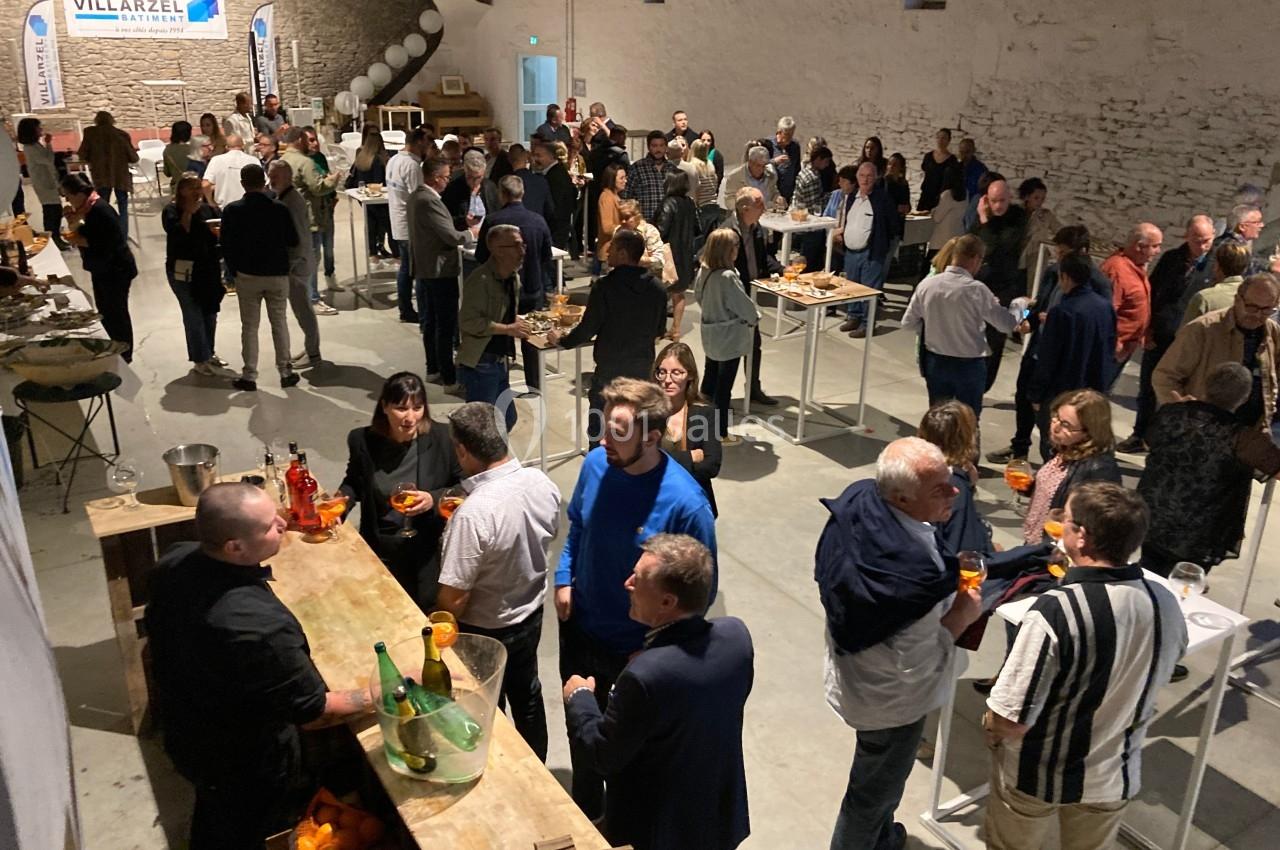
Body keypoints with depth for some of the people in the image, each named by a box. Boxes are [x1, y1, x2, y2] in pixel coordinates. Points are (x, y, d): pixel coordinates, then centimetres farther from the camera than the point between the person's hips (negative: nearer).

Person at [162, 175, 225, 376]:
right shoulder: (171, 210, -4)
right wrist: (188, 213, -18)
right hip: (183, 270, -5)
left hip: (209, 268, 5)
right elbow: (177, 234, -19)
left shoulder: (207, 209, 11)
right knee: (194, 315, -4)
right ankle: (200, 360, 1)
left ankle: (207, 354, 26)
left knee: (210, 313, 12)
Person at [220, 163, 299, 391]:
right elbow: (293, 241, 0)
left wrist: (234, 270, 10)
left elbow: (227, 246, -4)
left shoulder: (232, 211, -8)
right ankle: (286, 372, 15)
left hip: (247, 275, 0)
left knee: (249, 325, 8)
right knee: (279, 323, 12)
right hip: (278, 274, 0)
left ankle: (249, 376, 11)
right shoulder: (280, 209, -9)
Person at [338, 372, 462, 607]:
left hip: (430, 551, -1)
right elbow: (353, 482, 10)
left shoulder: (443, 438, -15)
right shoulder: (363, 440, -9)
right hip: (380, 550, 2)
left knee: (426, 611, 11)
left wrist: (434, 500, -22)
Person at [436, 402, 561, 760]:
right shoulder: (542, 483, -15)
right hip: (531, 615, 7)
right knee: (527, 695, 28)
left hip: (484, 632, -7)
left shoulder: (474, 513, -36)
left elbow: (453, 597, -29)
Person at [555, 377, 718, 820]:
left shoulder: (685, 502, -30)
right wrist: (564, 578, -4)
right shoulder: (596, 464, -14)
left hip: (637, 648, -5)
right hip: (580, 628, 5)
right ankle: (585, 812, 55)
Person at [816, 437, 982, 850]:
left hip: (856, 672, 8)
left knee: (879, 774, 34)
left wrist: (947, 577, 0)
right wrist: (962, 615, -16)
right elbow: (912, 665, -29)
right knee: (877, 785, 21)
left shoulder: (858, 499, -18)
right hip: (892, 697, -8)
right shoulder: (915, 573, -41)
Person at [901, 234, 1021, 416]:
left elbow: (908, 323, 0)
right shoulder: (976, 289, -19)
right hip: (969, 365, -4)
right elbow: (1008, 324, -10)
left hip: (935, 362, 4)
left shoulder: (927, 283, -8)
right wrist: (1019, 304, 10)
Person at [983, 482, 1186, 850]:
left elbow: (1011, 721, -30)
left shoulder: (1056, 610, -35)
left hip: (1036, 776, -4)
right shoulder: (1165, 604, -15)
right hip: (1114, 776, 4)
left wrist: (989, 727, -8)